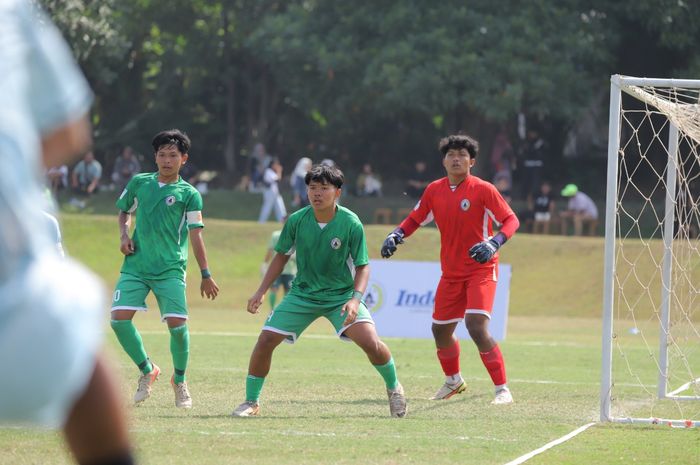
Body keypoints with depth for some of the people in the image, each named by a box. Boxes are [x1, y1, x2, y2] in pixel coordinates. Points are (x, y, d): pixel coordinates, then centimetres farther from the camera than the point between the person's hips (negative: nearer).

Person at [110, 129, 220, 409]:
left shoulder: (188, 194, 0)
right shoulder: (139, 183, 9)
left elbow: (195, 235, -1)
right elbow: (124, 211, 25)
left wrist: (206, 275, -4)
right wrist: (124, 235, 5)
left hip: (170, 270, -3)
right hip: (135, 266, 3)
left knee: (177, 323, -13)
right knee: (119, 318, -13)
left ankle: (179, 381, 12)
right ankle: (147, 371, 9)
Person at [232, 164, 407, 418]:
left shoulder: (351, 223, -16)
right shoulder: (297, 220, -10)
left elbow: (362, 266, -10)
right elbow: (282, 255, 6)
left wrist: (356, 299, -26)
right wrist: (261, 292, 2)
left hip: (341, 294, -2)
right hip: (302, 293, 2)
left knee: (370, 341, -21)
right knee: (266, 339, -11)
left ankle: (394, 387, 9)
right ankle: (251, 402, 7)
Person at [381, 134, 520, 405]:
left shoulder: (483, 190, -12)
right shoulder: (434, 190, 3)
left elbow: (511, 220, -12)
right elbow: (415, 219, 15)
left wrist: (494, 243, -29)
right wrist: (395, 235, -4)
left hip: (481, 269, -6)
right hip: (451, 272, 6)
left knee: (476, 327, -22)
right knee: (440, 330, 13)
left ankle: (502, 389, -15)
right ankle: (453, 381, 40)